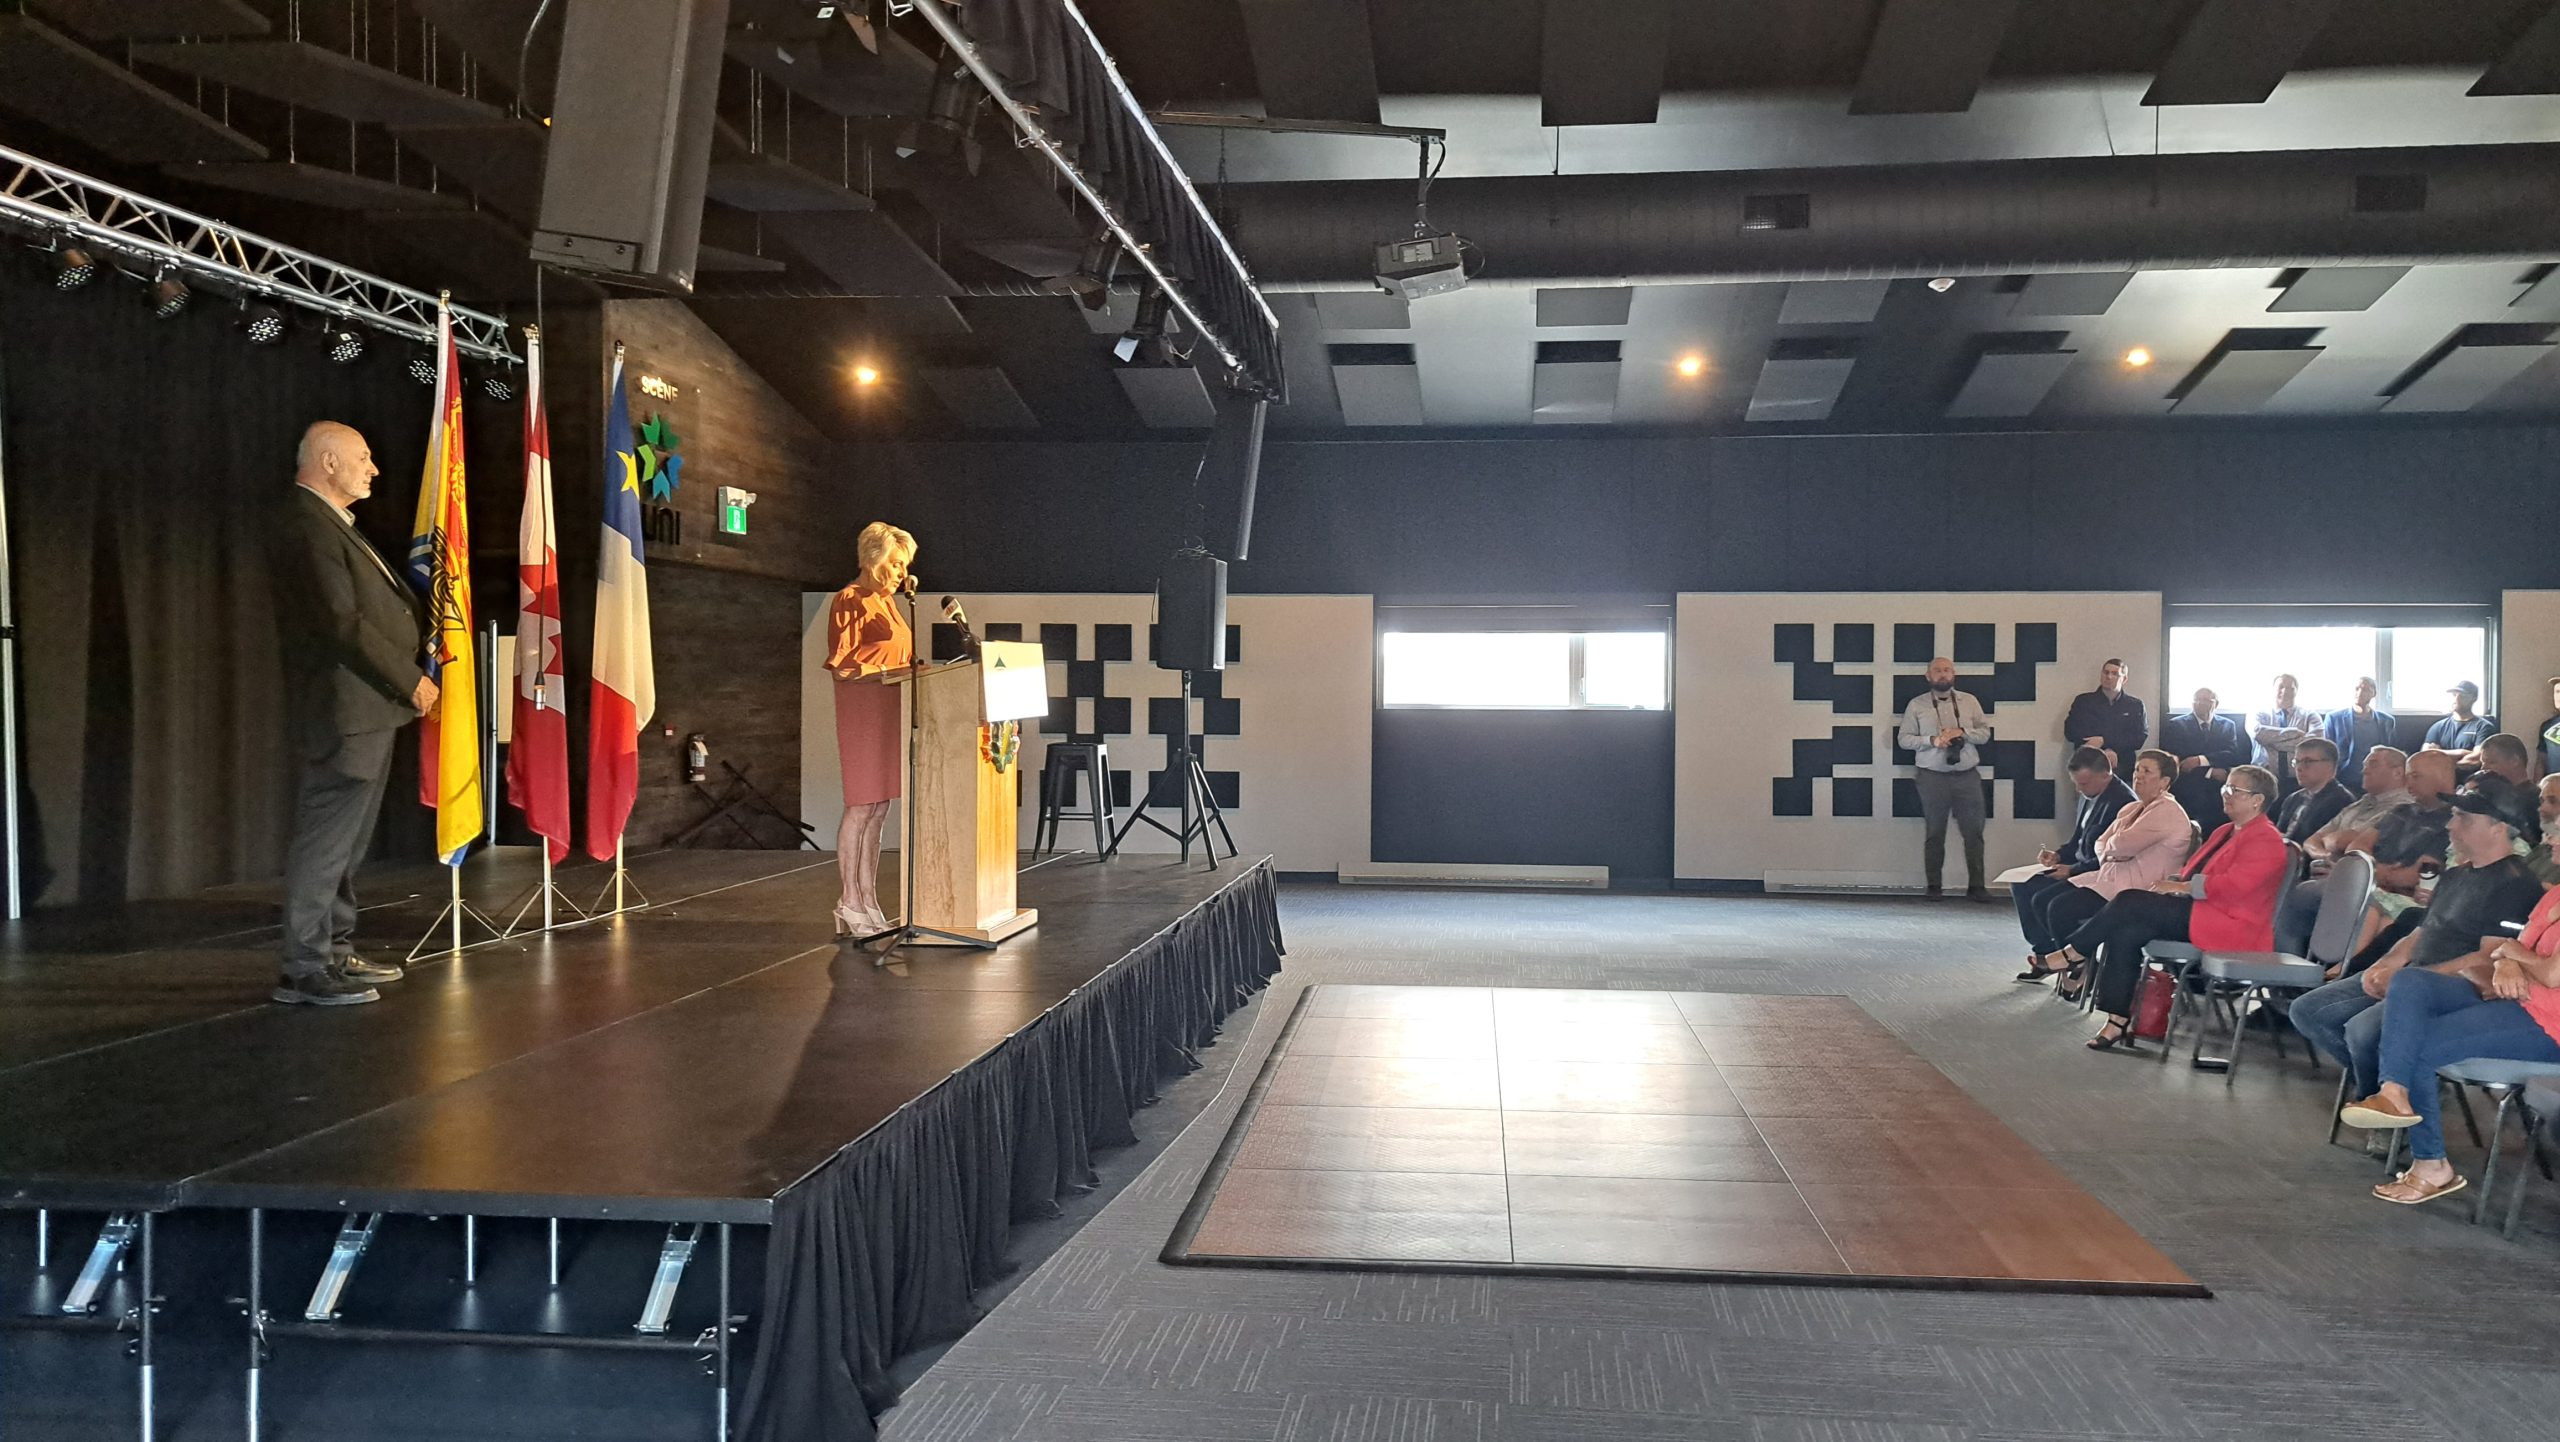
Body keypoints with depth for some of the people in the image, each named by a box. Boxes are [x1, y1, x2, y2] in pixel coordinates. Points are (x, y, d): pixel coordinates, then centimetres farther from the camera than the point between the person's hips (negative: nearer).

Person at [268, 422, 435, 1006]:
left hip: (368, 710, 11)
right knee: (325, 842, -6)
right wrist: (411, 682, -14)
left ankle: (335, 953, 25)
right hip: (343, 711, -11)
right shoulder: (307, 527, -15)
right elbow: (343, 623, -20)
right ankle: (304, 971, -1)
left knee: (345, 842, 16)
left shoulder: (332, 524, 19)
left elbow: (376, 607, 19)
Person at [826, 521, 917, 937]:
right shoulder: (850, 601, -8)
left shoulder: (886, 602, 19)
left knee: (878, 809, 8)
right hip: (863, 712, -9)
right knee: (862, 806, -8)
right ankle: (849, 904, -2)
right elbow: (841, 664, -13)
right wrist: (889, 671, -16)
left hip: (889, 712, 9)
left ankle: (867, 902, 12)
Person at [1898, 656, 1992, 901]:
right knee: (1935, 833, 4)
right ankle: (1934, 886, 11)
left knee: (1973, 832, 0)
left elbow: (1985, 732, 7)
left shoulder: (1969, 701, 9)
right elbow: (1904, 739, 0)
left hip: (1967, 775, 2)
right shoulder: (1917, 705, 3)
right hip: (1932, 777, -1)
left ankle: (1976, 886, 5)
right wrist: (1932, 740, -14)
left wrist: (1962, 732, -12)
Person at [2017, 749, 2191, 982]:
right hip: (2111, 876, 10)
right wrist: (2109, 854, -7)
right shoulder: (2130, 809, 20)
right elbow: (2101, 844, 16)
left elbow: (2123, 844, -22)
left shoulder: (2167, 812, -12)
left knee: (2060, 908, -22)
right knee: (2042, 899, 0)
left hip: (2137, 889, -10)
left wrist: (2110, 846, 1)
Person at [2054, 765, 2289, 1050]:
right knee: (2125, 932, -17)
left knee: (2131, 903, -22)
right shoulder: (2225, 832, 24)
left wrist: (2181, 887, -16)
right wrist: (2176, 883, 4)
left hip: (2229, 928, -9)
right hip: (2197, 912, 9)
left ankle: (2074, 953, -6)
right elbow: (2195, 871, 25)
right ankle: (2119, 1020, -18)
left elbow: (2233, 885, -21)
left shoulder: (2266, 840, -7)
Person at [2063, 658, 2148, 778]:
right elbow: (2070, 731, 2)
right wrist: (2103, 752, -8)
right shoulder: (2083, 701, 11)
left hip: (2122, 769, 0)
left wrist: (2104, 741, -10)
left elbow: (2140, 737, 3)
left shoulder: (2135, 705, 13)